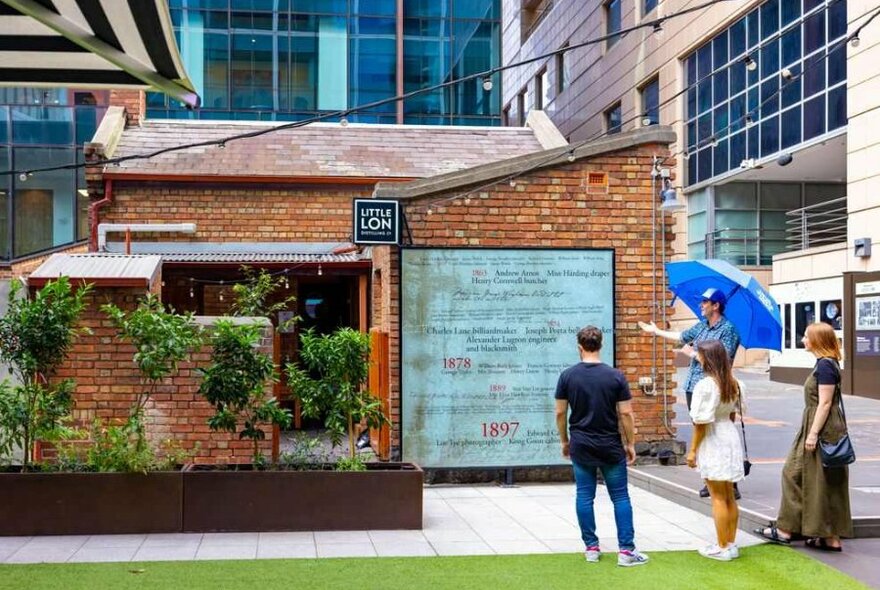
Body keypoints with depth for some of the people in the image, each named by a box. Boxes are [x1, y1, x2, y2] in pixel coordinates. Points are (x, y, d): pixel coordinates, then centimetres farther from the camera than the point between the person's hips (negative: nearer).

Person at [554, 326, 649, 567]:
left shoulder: (567, 376, -4)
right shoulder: (615, 376, -8)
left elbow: (560, 413, 0)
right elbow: (625, 413, -8)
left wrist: (564, 441, 13)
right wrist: (630, 443, 3)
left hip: (580, 446, 1)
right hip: (610, 446, -1)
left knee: (585, 496, 9)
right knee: (620, 497, 5)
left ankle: (591, 548, 12)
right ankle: (626, 550, 2)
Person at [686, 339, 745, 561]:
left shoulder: (706, 385, -18)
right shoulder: (733, 383, 7)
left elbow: (701, 422, -17)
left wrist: (692, 450, -10)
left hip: (713, 443, -8)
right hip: (731, 438, 8)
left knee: (718, 498, -1)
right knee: (729, 496, 14)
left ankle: (722, 548, 5)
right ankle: (731, 544, 21)